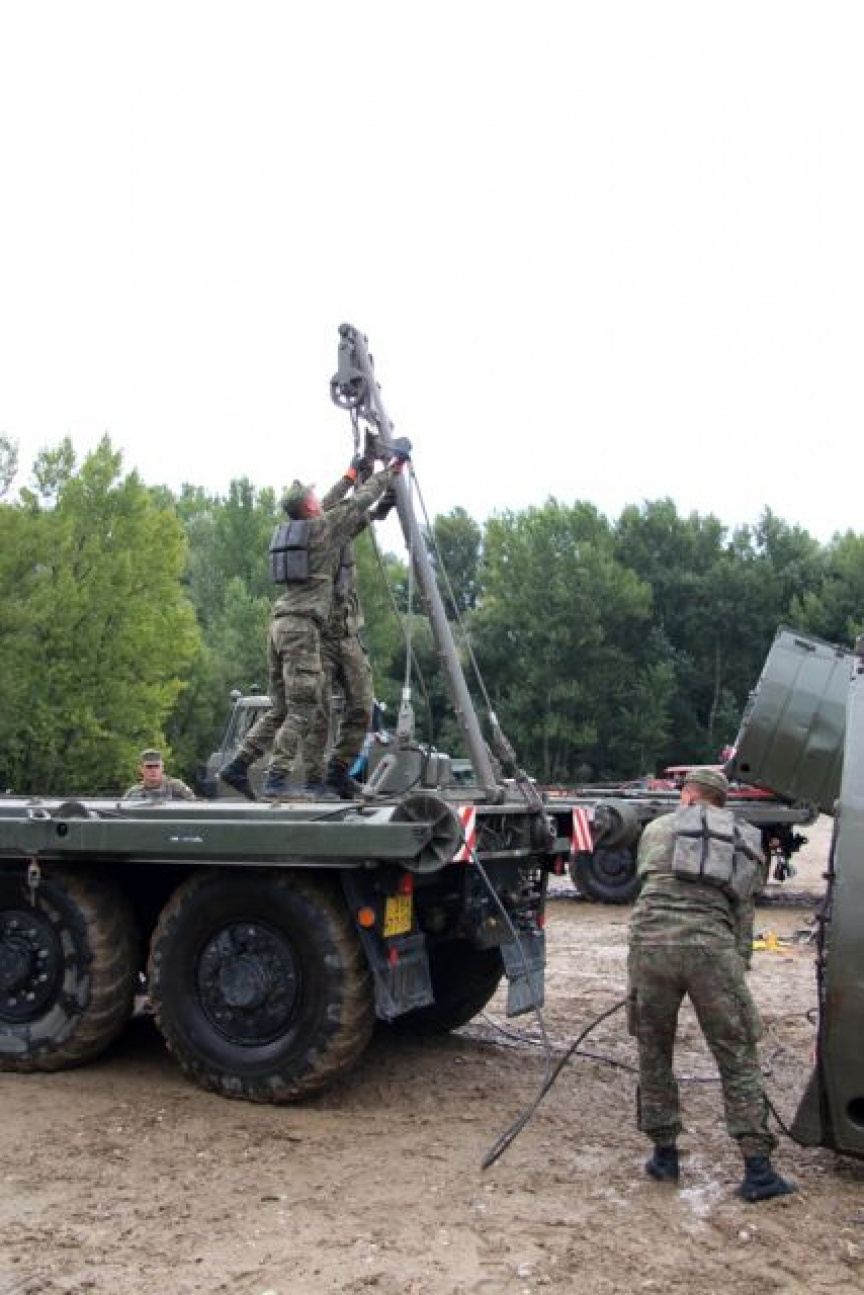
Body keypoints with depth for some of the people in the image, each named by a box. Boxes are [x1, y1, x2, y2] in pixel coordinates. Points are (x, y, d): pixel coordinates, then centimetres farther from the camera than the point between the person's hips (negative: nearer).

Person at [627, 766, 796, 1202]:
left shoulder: (657, 828, 20)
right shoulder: (745, 840, 22)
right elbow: (743, 912, 17)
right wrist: (739, 964, 19)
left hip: (651, 941, 0)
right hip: (713, 948, 0)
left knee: (653, 1053, 16)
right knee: (737, 1058, 8)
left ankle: (665, 1154, 22)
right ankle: (758, 1169, 7)